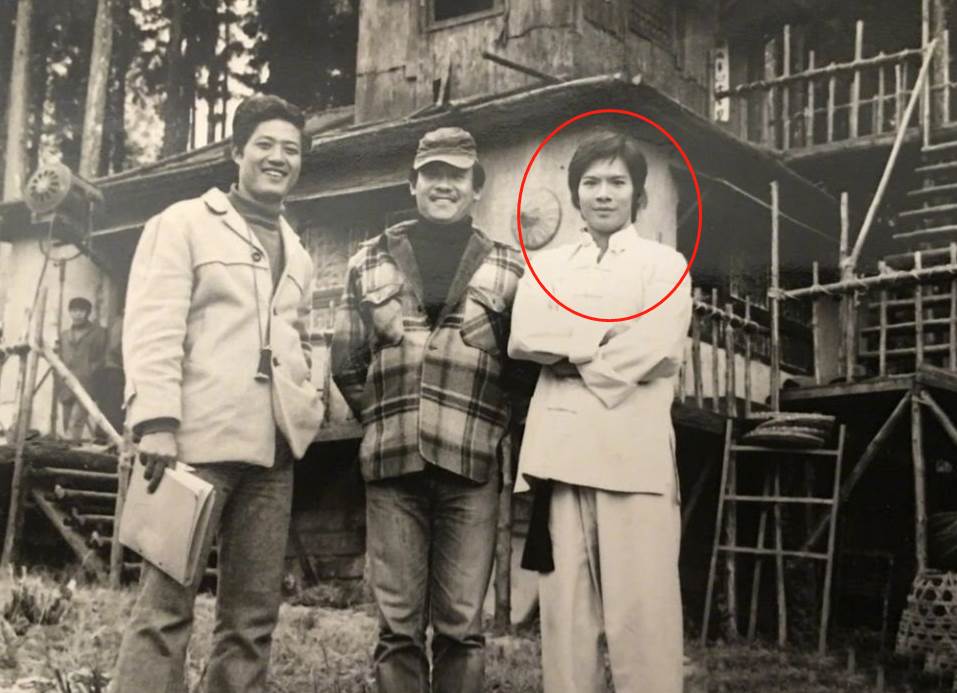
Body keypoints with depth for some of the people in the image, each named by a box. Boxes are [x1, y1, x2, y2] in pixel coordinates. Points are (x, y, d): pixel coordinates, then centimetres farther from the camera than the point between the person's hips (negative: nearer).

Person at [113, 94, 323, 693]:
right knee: (166, 606, -6)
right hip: (198, 437, -6)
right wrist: (157, 422, -18)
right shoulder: (184, 224, 4)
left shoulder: (298, 254, 22)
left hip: (271, 447, 6)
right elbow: (153, 326, -7)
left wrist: (311, 402, 10)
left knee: (254, 614, 7)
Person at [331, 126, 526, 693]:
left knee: (462, 625, 2)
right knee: (398, 625, 4)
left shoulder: (509, 269, 9)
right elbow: (347, 364, 13)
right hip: (392, 462, 1)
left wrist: (489, 424, 3)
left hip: (472, 464, -1)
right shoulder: (370, 263, 11)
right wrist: (387, 421, 8)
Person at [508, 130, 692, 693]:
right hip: (559, 448, 3)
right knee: (565, 607, 3)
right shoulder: (546, 266, 21)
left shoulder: (665, 263, 12)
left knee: (641, 610, -7)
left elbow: (655, 348, -5)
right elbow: (524, 337, 2)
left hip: (634, 450, -3)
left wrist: (569, 347, -2)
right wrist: (608, 336, -6)